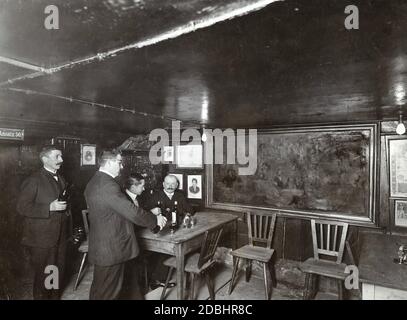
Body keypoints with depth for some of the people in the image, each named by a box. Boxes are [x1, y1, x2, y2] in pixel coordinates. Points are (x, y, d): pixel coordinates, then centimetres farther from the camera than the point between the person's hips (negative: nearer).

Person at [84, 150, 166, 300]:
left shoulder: (93, 183, 8)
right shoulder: (108, 185, -25)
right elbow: (131, 212, -26)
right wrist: (155, 219, -11)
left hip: (100, 247, 10)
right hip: (111, 249, -10)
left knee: (99, 289, 23)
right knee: (108, 292, 7)